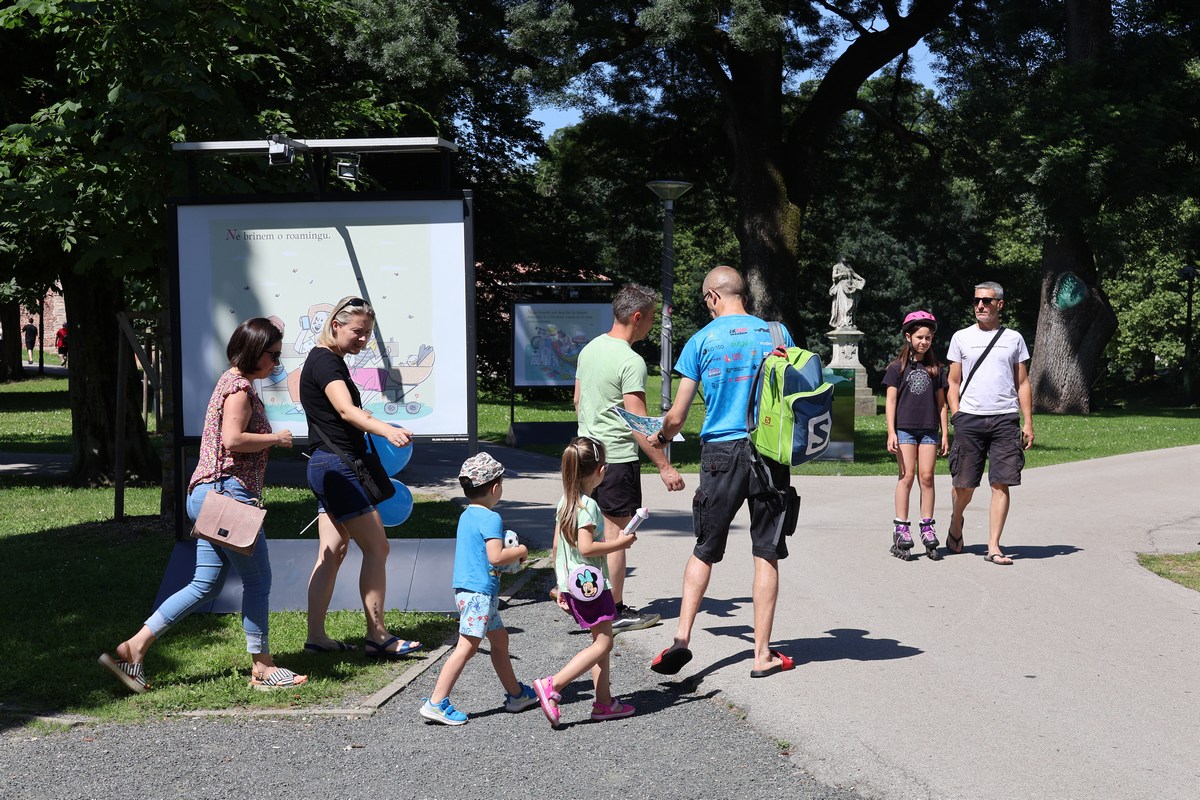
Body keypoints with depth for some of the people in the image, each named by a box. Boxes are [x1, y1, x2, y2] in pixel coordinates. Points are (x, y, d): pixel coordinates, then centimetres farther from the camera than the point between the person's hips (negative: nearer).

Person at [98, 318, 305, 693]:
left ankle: (134, 647, 7)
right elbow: (233, 439, -22)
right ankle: (263, 669, 8)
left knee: (206, 583, 10)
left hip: (208, 494, 10)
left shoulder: (232, 381, 19)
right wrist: (276, 438, -10)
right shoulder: (240, 386, -11)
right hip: (229, 493, -10)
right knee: (257, 581, 0)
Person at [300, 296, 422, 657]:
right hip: (337, 467, -10)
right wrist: (388, 431, -46)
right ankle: (377, 637, -2)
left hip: (327, 468, 10)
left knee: (333, 552, 10)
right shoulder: (324, 361, -15)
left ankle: (316, 636, 12)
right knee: (377, 548, -6)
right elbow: (347, 411, -32)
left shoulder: (329, 361, 18)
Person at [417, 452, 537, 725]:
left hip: (466, 589, 10)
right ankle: (436, 702, -10)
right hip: (479, 592, -10)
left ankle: (516, 694, 30)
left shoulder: (467, 516, 14)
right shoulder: (491, 518, -15)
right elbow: (496, 557, -23)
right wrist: (520, 551, -7)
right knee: (467, 646, -9)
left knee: (499, 638, 19)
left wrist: (510, 552, 17)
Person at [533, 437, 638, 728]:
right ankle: (552, 685, -12)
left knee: (601, 641, 15)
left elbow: (557, 545, 13)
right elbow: (586, 547, -24)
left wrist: (560, 586, 18)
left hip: (571, 584, 9)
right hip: (590, 583, -9)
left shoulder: (565, 501, 9)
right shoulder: (588, 505, -17)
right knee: (602, 643, -4)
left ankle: (604, 702, 17)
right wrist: (619, 543, -11)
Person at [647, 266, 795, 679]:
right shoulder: (777, 334, 4)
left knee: (705, 550, 12)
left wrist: (661, 437, 21)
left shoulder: (702, 340, 0)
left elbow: (677, 417, 1)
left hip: (720, 452, -1)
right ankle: (762, 654, 7)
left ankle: (682, 637, 3)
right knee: (766, 553, 5)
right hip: (769, 453, 1)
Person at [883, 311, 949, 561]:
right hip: (904, 427, -2)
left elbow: (941, 403, 14)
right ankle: (901, 528, -3)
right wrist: (891, 432, -6)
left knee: (927, 476, -1)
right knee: (907, 475, -6)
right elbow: (891, 401, 1)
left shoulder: (936, 368, 11)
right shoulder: (898, 367, 3)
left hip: (929, 428, 2)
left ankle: (927, 528, 5)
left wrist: (945, 434, 10)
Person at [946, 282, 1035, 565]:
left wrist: (1028, 422, 5)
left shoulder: (1014, 338, 12)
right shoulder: (961, 338, 9)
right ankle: (956, 523, 32)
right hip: (969, 417, 0)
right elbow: (953, 383, 11)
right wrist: (957, 418, 0)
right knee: (964, 484, 2)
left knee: (1001, 484, -4)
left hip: (1005, 419, 1)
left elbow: (1023, 384, 13)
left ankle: (994, 547, 0)